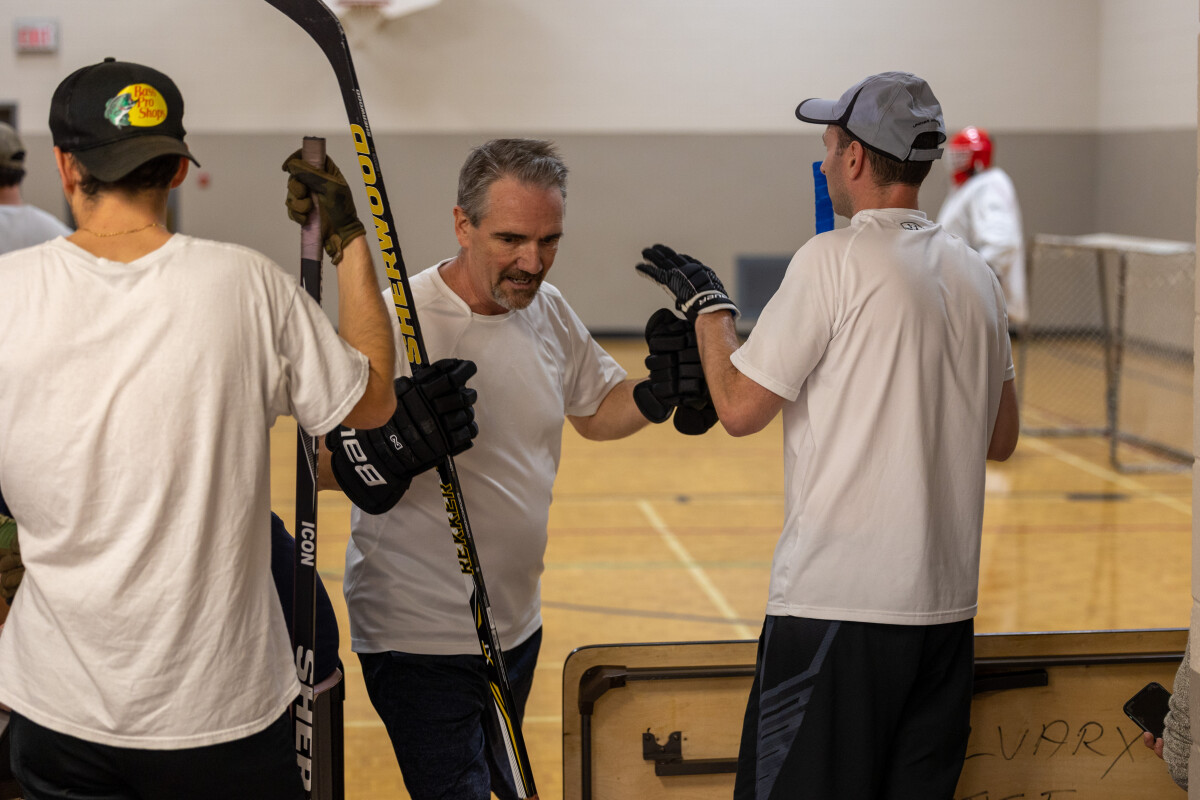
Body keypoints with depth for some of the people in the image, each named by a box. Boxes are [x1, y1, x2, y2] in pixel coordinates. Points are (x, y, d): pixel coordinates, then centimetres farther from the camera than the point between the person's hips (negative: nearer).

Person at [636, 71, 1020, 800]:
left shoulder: (834, 258, -10)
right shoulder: (976, 273, 11)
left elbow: (741, 407, -8)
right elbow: (1001, 439, 18)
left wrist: (707, 302, 6)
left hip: (838, 602, -7)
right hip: (947, 602, 7)